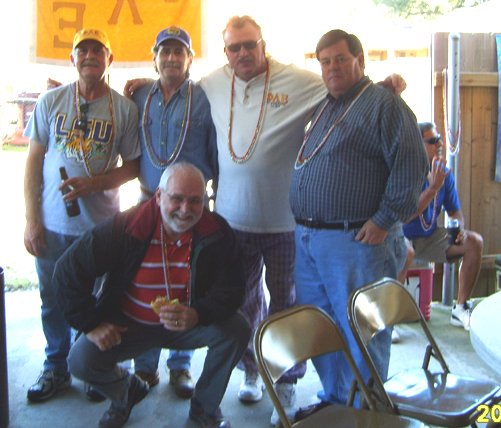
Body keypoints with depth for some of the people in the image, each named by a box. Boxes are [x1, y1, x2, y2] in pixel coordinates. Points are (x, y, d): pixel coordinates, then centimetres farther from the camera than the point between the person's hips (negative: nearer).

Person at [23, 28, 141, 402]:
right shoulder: (51, 101, 3)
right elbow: (34, 162, 4)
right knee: (53, 301, 12)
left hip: (101, 226, -1)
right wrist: (32, 219, -1)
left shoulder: (124, 109, -1)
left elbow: (134, 165, 2)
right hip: (52, 225, 2)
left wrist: (94, 183, -16)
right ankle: (56, 369, 32)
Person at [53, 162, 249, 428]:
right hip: (128, 326, -1)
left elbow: (231, 288, -13)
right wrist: (91, 324, -15)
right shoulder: (124, 228, -18)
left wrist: (198, 314, -34)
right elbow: (70, 270, -11)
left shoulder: (217, 233, -13)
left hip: (189, 325, 1)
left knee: (237, 331, -23)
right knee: (81, 360, -22)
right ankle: (126, 391, 16)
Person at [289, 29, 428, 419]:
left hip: (357, 241, -8)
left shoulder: (385, 104, -6)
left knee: (360, 333, 2)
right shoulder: (322, 108, 19)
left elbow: (411, 164, -15)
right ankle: (334, 400, 32)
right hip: (307, 240, 8)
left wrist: (384, 220, -17)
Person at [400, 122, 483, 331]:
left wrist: (459, 228, -14)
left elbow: (455, 211, 9)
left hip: (430, 238, 6)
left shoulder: (444, 173, -1)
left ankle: (460, 309, -3)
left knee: (475, 242, -11)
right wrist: (433, 188, -32)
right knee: (405, 252, -39)